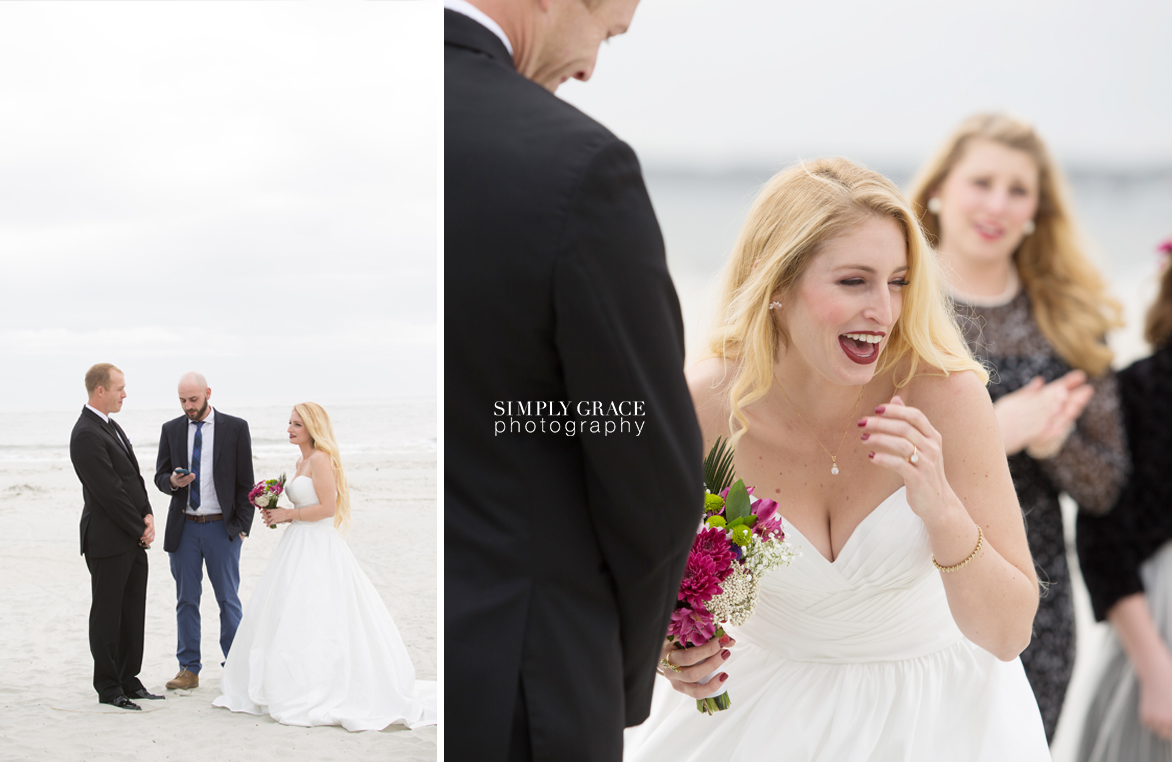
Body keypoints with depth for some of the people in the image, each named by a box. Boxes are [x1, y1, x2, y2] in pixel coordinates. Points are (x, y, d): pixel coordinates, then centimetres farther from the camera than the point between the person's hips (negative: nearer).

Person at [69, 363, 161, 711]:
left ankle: (129, 680, 22)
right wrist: (140, 529, -12)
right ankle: (108, 689, 10)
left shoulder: (111, 427, 14)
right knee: (107, 613, 1)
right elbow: (110, 492, -19)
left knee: (133, 613, 13)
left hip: (133, 539, 9)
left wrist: (147, 516, 1)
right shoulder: (86, 435, -17)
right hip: (108, 541, -9)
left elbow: (134, 477, 15)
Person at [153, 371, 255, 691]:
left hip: (222, 527, -2)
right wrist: (172, 482, -14)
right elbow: (160, 476, 11)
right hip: (184, 528, 3)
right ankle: (189, 668, 13)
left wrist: (242, 525, -5)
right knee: (186, 600, 6)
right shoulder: (170, 430, 7)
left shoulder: (235, 428, 0)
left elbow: (245, 481, 0)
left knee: (229, 600, 3)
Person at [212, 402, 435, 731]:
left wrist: (288, 514, -13)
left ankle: (316, 695, -1)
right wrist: (279, 514, 8)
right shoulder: (302, 462, 17)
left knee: (307, 619, -8)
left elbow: (327, 507, -20)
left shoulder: (320, 459, -13)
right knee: (282, 616, 10)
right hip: (300, 545, 10)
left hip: (318, 549, -10)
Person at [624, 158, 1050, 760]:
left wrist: (942, 507, -35)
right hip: (761, 699, 1)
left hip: (930, 711, -1)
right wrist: (670, 650, -23)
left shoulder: (942, 393, -23)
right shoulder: (702, 407, -21)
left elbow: (1008, 634, -20)